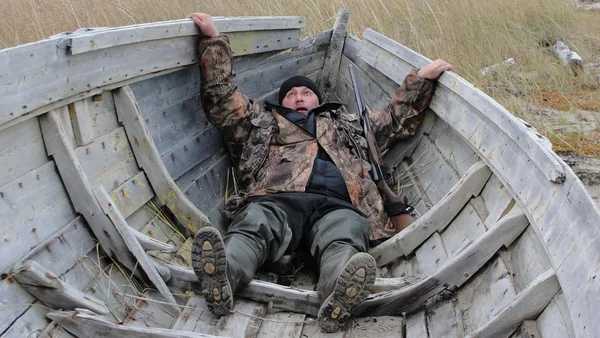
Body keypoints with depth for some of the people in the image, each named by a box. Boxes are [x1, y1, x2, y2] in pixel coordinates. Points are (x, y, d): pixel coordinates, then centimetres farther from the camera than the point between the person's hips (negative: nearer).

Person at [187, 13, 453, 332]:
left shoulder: (348, 124, 43)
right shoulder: (261, 120, 38)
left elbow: (399, 118, 42)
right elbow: (222, 97, 31)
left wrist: (422, 76, 30)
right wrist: (213, 39, 24)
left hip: (336, 205, 1)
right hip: (275, 199, 0)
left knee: (343, 244, -36)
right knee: (250, 230, -36)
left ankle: (339, 297, -65)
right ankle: (221, 278, -64)